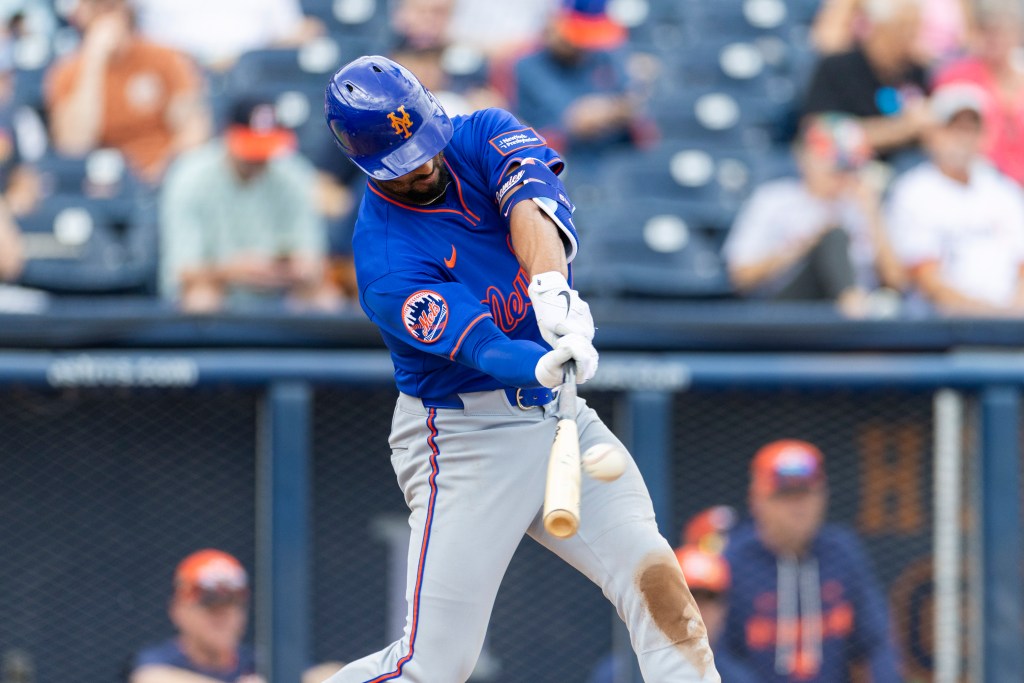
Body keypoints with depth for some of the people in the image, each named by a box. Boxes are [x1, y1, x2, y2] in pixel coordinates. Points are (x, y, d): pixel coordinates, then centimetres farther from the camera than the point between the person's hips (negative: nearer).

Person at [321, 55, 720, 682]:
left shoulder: (481, 136, -3)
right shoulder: (385, 265, -19)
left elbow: (530, 195, -25)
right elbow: (481, 346, -31)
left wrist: (550, 283, -45)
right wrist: (544, 368, -53)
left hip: (557, 415, 6)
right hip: (463, 436, -6)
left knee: (657, 581, -13)